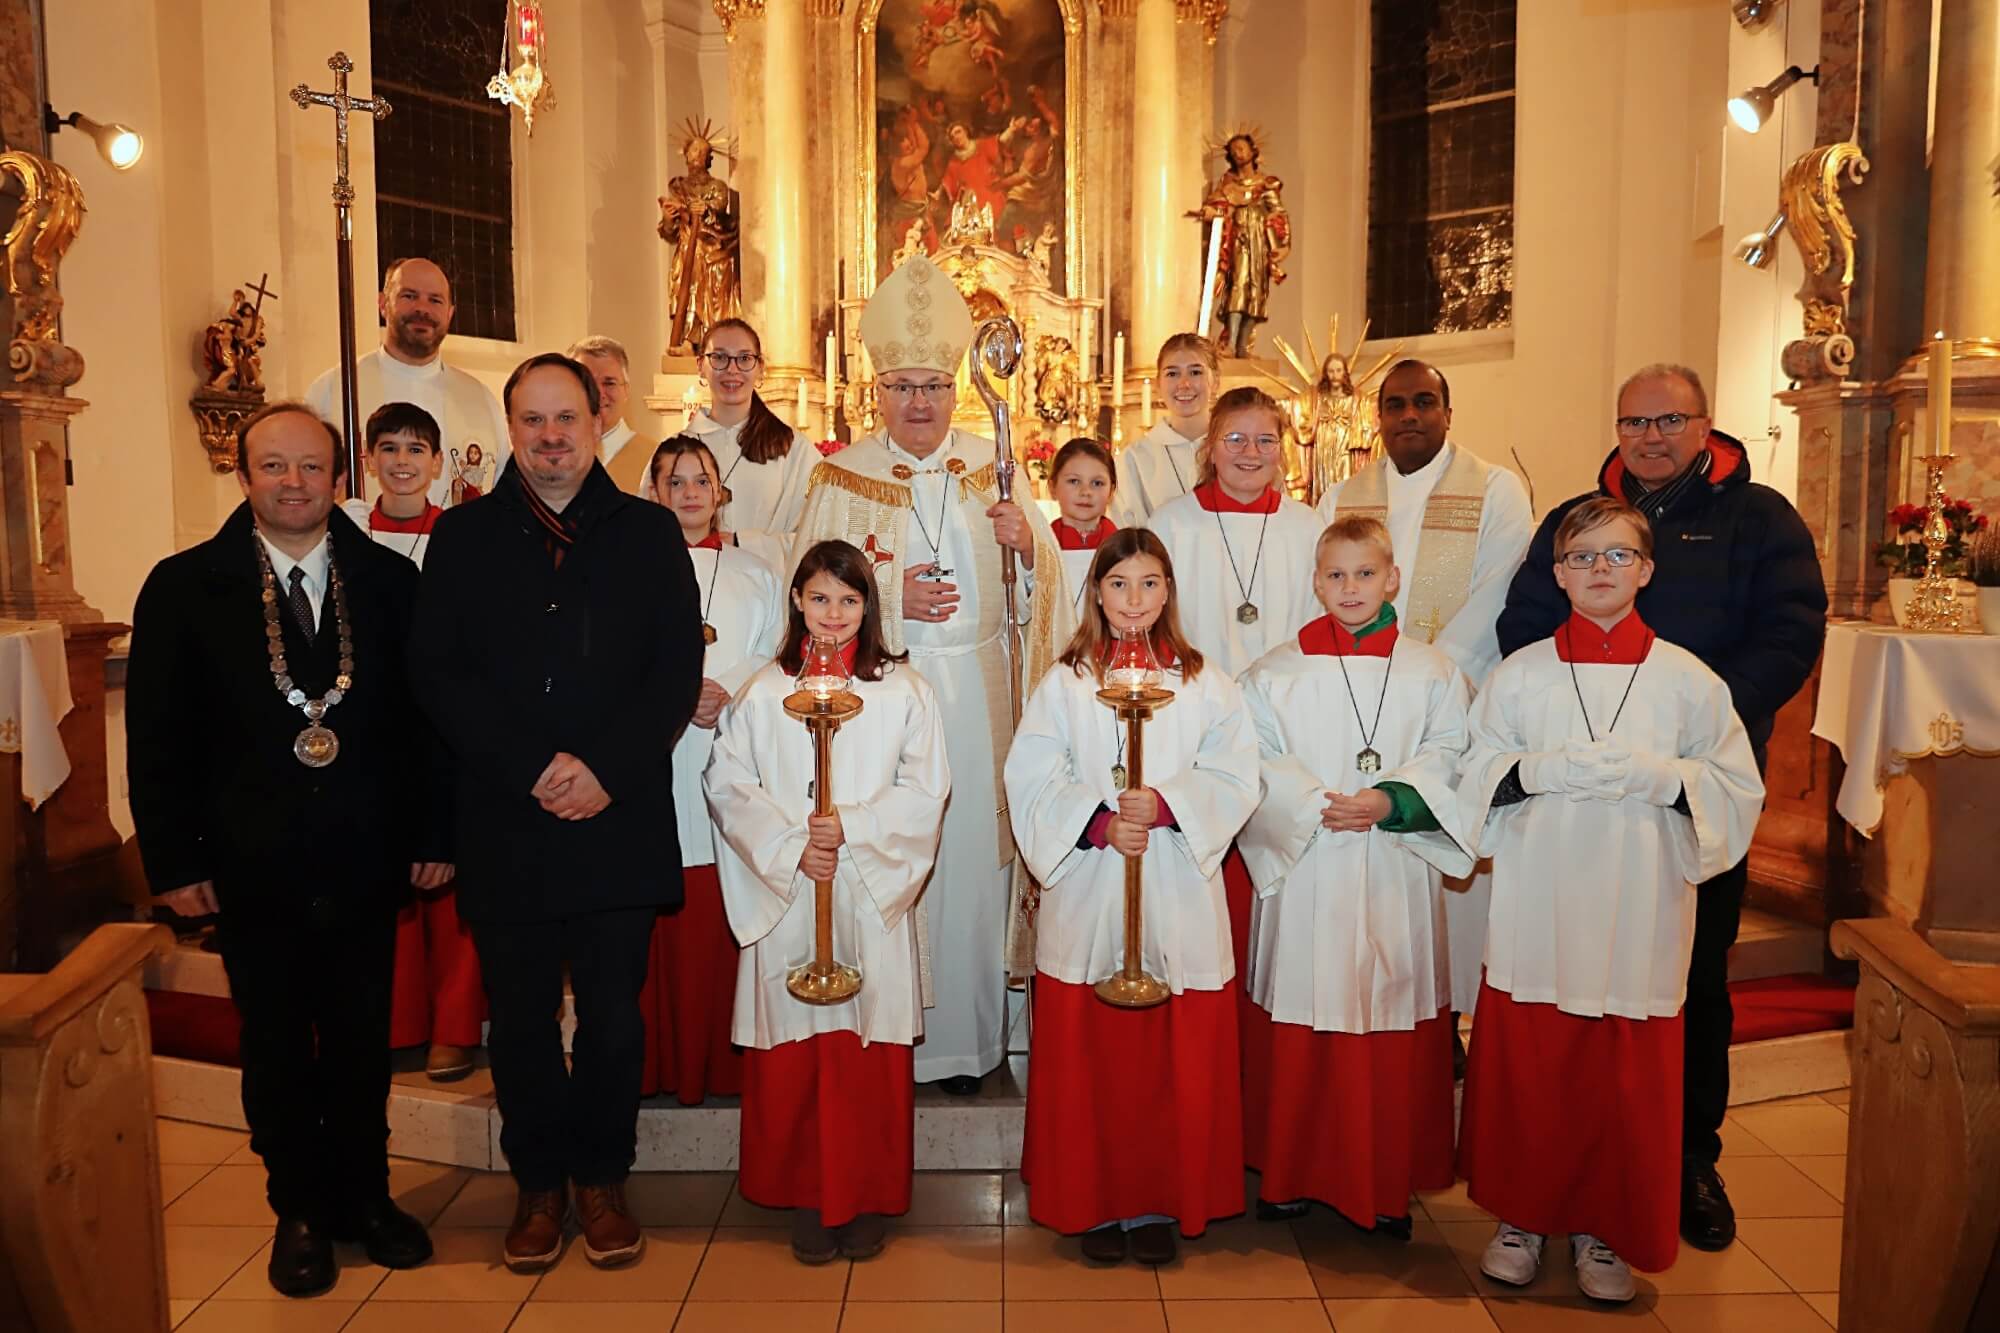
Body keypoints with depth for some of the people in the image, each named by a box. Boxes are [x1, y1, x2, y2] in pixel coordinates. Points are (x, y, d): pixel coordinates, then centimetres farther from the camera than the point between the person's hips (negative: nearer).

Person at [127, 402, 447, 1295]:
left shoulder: (390, 580, 0)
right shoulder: (184, 588, -2)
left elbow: (424, 715, 3)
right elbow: (157, 740, -1)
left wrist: (433, 835, 1)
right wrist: (173, 862, -4)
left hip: (366, 865, 1)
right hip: (252, 871, 0)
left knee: (363, 1041, 13)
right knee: (276, 1048, 14)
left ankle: (364, 1195, 33)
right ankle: (300, 1210, 32)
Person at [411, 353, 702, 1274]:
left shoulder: (648, 532, 6)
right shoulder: (462, 537, 7)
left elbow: (677, 670, 0)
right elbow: (439, 673, -1)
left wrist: (607, 769, -12)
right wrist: (532, 771, -11)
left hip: (621, 821, 0)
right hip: (503, 825, 1)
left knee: (613, 1014, 7)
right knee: (520, 1017, 10)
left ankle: (601, 1177, 26)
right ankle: (538, 1183, 28)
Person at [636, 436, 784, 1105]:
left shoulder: (756, 574, 17)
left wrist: (729, 692, -9)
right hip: (653, 762, -1)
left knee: (725, 918, -1)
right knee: (659, 919, -2)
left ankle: (724, 1059, 9)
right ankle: (657, 1061, 9)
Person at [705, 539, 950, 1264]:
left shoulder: (904, 691, 5)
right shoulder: (763, 693, 7)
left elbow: (925, 790, -1)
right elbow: (729, 784, 1)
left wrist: (851, 829, -13)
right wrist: (791, 846, -11)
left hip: (874, 896, 0)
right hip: (784, 896, 1)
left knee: (871, 1051, 3)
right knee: (792, 1054, 4)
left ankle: (866, 1199, 18)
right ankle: (806, 1198, 19)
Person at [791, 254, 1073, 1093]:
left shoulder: (991, 467, 9)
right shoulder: (843, 479, 3)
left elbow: (1036, 587, 6)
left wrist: (1028, 546, -14)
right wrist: (891, 597, -16)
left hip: (976, 698, 2)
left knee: (973, 851, 5)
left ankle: (964, 1037, 19)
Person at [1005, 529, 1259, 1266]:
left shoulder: (1205, 684, 7)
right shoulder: (1064, 683, 4)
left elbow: (1233, 778, -2)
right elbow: (1033, 783, -5)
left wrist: (1165, 805, -17)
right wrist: (1099, 823, -19)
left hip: (1179, 901, 1)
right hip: (1086, 896, 0)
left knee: (1175, 1061, 6)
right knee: (1088, 1060, 5)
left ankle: (1159, 1203, 22)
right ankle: (1095, 1202, 21)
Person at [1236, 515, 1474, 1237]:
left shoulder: (1431, 671, 6)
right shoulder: (1275, 672, 4)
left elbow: (1449, 757, 0)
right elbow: (1255, 762, -2)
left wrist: (1392, 802, -16)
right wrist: (1317, 805, -15)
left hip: (1397, 876, 1)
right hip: (1304, 868, 0)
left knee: (1394, 1027, 6)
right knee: (1299, 1027, 5)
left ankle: (1388, 1183, 21)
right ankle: (1290, 1171, 21)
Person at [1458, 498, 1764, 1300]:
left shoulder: (1688, 680, 3)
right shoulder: (1521, 674, 4)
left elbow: (1739, 788, 4)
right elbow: (1473, 778, 4)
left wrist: (1662, 776, -14)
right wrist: (1544, 771, -13)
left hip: (1640, 911, 0)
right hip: (1537, 908, 0)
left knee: (1627, 1082, 6)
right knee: (1525, 1071, 6)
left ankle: (1604, 1230, 26)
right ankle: (1522, 1214, 26)